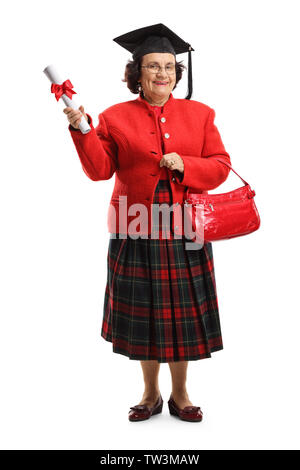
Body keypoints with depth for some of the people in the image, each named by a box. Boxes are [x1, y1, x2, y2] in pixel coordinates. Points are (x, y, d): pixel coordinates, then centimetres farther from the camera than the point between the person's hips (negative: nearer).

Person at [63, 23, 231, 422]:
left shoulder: (199, 114, 8)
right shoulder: (116, 117, 4)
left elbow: (220, 166, 4)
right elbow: (100, 170, -4)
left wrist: (184, 165, -13)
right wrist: (82, 130, -17)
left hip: (184, 231, 1)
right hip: (137, 232, -1)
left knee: (182, 313, 8)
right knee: (144, 313, 9)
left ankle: (179, 395, 28)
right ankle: (151, 393, 29)